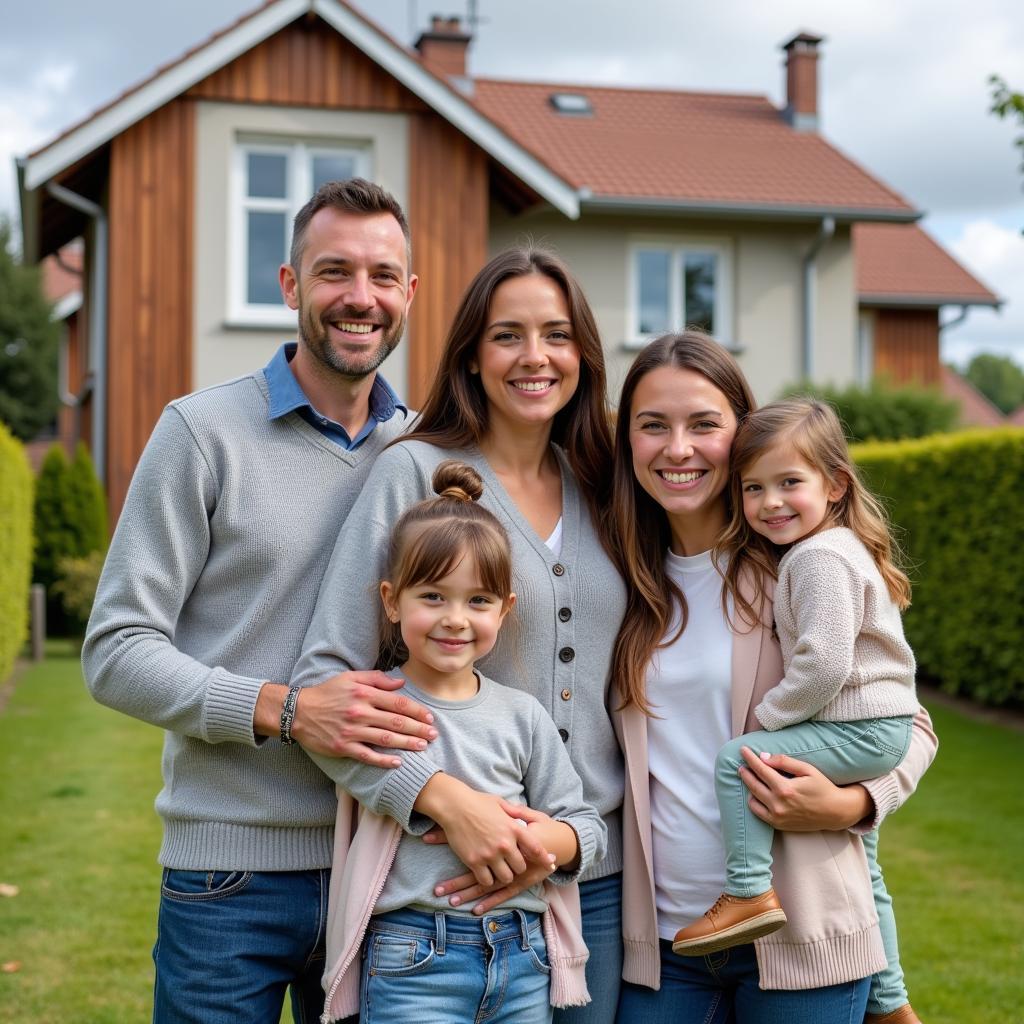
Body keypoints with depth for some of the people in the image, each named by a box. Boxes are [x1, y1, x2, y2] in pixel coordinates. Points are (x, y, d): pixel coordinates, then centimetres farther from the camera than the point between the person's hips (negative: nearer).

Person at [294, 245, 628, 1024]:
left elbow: (615, 691, 13)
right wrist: (444, 799, -24)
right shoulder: (415, 472, -8)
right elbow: (324, 679, -13)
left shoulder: (598, 492, 7)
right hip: (450, 880, -4)